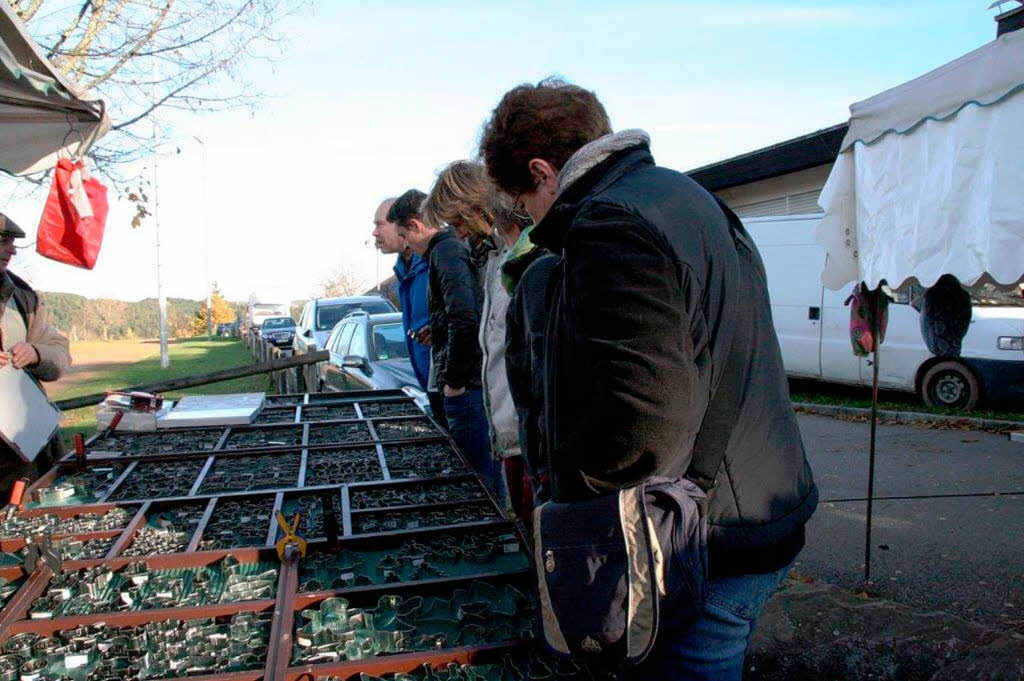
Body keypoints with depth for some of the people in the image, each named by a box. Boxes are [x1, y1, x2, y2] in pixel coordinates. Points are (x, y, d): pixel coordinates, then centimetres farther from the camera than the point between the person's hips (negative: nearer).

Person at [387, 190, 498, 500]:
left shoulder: (444, 252, -12)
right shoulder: (460, 246, 18)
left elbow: (465, 319, -24)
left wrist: (453, 380, -17)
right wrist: (435, 330, 19)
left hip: (466, 386, -10)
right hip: (475, 381, 10)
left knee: (479, 477, -3)